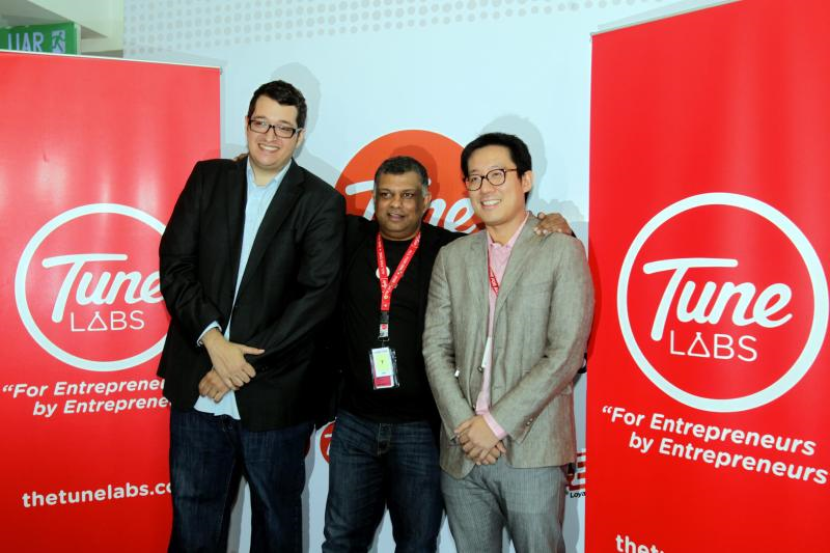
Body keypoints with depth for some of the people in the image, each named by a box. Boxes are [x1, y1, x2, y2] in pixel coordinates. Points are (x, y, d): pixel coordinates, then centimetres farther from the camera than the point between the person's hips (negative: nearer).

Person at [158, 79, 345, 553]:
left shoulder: (321, 202, -2)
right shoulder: (208, 178, 6)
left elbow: (317, 295, -10)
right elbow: (175, 264, 0)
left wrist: (247, 362, -15)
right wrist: (213, 339, -14)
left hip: (274, 394, -2)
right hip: (198, 386, 2)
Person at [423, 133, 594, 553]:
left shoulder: (562, 252, -3)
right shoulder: (452, 257, 9)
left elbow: (565, 353, -10)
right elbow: (435, 348, 5)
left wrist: (497, 423, -12)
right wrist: (463, 424, -8)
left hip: (532, 452, -3)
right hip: (462, 452, 4)